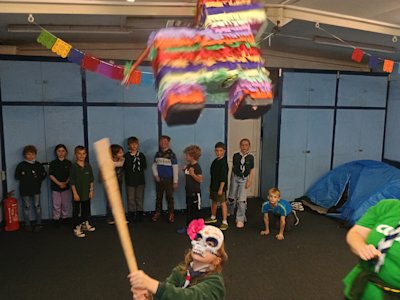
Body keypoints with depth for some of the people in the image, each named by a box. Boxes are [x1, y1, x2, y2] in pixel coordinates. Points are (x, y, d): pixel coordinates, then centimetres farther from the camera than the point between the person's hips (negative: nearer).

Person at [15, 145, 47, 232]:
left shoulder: (38, 165, 1)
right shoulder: (21, 165, -3)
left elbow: (44, 175, 10)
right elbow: (17, 176, 4)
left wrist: (38, 179, -5)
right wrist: (24, 177, -12)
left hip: (36, 189, 1)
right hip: (25, 190, -1)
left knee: (37, 206, 6)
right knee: (26, 207, 6)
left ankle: (39, 224, 15)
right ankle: (27, 225, 16)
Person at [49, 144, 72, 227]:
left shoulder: (69, 163, 3)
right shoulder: (53, 163, 0)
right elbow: (51, 175, -5)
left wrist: (66, 183, -14)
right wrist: (59, 183, -14)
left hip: (66, 187, 1)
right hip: (55, 187, -1)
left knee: (65, 204, 7)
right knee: (56, 205, 2)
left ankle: (64, 218, 20)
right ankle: (56, 219, 13)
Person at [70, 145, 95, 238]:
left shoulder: (88, 166, 0)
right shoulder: (74, 166, -11)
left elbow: (91, 179, 6)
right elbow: (72, 181, -12)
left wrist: (91, 190, 3)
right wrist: (75, 193, -14)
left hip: (86, 192, 4)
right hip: (77, 193, -4)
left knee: (86, 209, 18)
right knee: (76, 211, 4)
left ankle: (85, 224, 36)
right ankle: (77, 228, 14)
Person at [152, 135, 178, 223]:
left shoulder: (171, 154, -8)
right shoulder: (157, 154, 5)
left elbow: (175, 168, -8)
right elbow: (154, 165, 11)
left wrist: (175, 181, -9)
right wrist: (156, 175, -5)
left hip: (168, 180, -4)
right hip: (159, 179, 4)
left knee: (169, 197, 4)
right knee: (158, 197, 12)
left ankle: (171, 214, 14)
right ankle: (157, 213, 24)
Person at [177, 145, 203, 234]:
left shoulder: (197, 167, -17)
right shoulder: (188, 165, 7)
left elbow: (200, 179, -23)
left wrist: (192, 174, -33)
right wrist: (185, 170, 4)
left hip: (195, 192, -8)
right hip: (189, 192, 8)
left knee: (195, 211, 4)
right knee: (188, 210, 14)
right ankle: (188, 226, 23)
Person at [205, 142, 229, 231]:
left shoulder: (223, 162, -17)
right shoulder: (215, 161, 8)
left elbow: (223, 177, -20)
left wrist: (221, 188, -21)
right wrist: (211, 185, 18)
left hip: (220, 187, -8)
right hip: (213, 186, 9)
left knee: (223, 203, -3)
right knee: (214, 201, 20)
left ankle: (225, 222, 2)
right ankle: (213, 217, 38)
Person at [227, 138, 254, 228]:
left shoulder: (250, 157, -7)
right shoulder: (236, 155, -6)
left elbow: (252, 170, -3)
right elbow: (233, 167, 4)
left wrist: (249, 181, -8)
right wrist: (231, 178, 9)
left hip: (244, 179, -1)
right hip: (235, 177, 2)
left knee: (242, 199, -5)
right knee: (232, 197, 15)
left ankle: (240, 219, 6)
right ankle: (229, 212, 42)